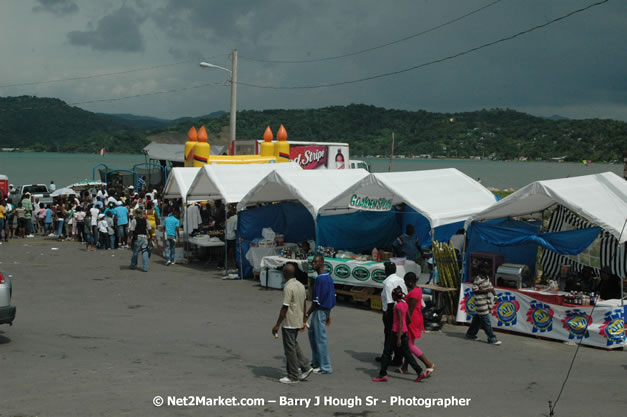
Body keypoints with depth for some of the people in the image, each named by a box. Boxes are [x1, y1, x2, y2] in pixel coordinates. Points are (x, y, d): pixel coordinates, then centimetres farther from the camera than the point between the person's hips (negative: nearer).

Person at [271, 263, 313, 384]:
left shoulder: (288, 288, -21)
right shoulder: (300, 285, 6)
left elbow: (285, 308, -21)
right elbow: (304, 304, 13)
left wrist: (277, 325, -16)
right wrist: (303, 321, 23)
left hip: (289, 323, -9)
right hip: (298, 322, 9)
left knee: (290, 349, 1)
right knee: (294, 345, 22)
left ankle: (293, 376, 9)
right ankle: (305, 367, 16)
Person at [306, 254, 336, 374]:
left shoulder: (320, 279, -20)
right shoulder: (329, 277, 9)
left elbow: (316, 301, -21)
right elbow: (333, 296, 15)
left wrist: (307, 315, -14)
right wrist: (328, 315, 22)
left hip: (320, 311, -10)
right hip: (326, 310, 10)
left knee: (321, 338, -2)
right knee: (312, 332, 21)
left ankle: (325, 367, 4)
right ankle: (316, 361, 29)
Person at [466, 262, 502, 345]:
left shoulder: (487, 277, 11)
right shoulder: (477, 279, -16)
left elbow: (490, 285, 21)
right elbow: (475, 290, -18)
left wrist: (493, 291, 1)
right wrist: (486, 290, -23)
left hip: (486, 302, 9)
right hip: (481, 303, -9)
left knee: (477, 319, 17)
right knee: (486, 322, -6)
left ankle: (471, 333, 30)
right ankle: (492, 339, -4)